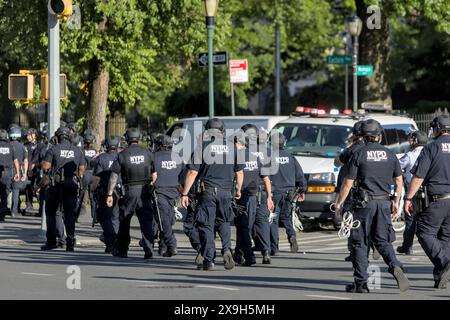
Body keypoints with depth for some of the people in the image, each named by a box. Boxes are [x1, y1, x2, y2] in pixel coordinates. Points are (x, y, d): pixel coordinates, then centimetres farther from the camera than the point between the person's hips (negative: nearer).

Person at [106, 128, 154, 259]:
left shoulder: (122, 155, -4)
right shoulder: (146, 153, 3)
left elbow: (114, 176, -5)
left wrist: (110, 194, -3)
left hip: (129, 191, -1)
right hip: (144, 190, 1)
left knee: (124, 221, 12)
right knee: (146, 221, 1)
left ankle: (121, 250, 19)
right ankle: (149, 250, -9)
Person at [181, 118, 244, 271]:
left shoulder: (202, 145, -3)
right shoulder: (232, 146, 7)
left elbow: (193, 172, -7)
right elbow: (239, 172, 11)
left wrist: (184, 193, -3)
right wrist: (238, 190, 27)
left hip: (207, 191, -3)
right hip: (226, 191, 3)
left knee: (206, 225, 3)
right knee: (224, 222, 20)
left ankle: (209, 260, 0)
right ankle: (226, 249, -3)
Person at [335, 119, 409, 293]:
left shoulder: (359, 154, -5)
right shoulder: (390, 154, 7)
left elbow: (348, 183, -5)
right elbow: (399, 181, 11)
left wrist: (339, 203, 4)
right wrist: (396, 202, 21)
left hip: (364, 202, -3)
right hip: (384, 203, 3)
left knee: (360, 243, 4)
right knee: (383, 240, 9)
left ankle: (360, 283, 3)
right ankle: (395, 266, -19)